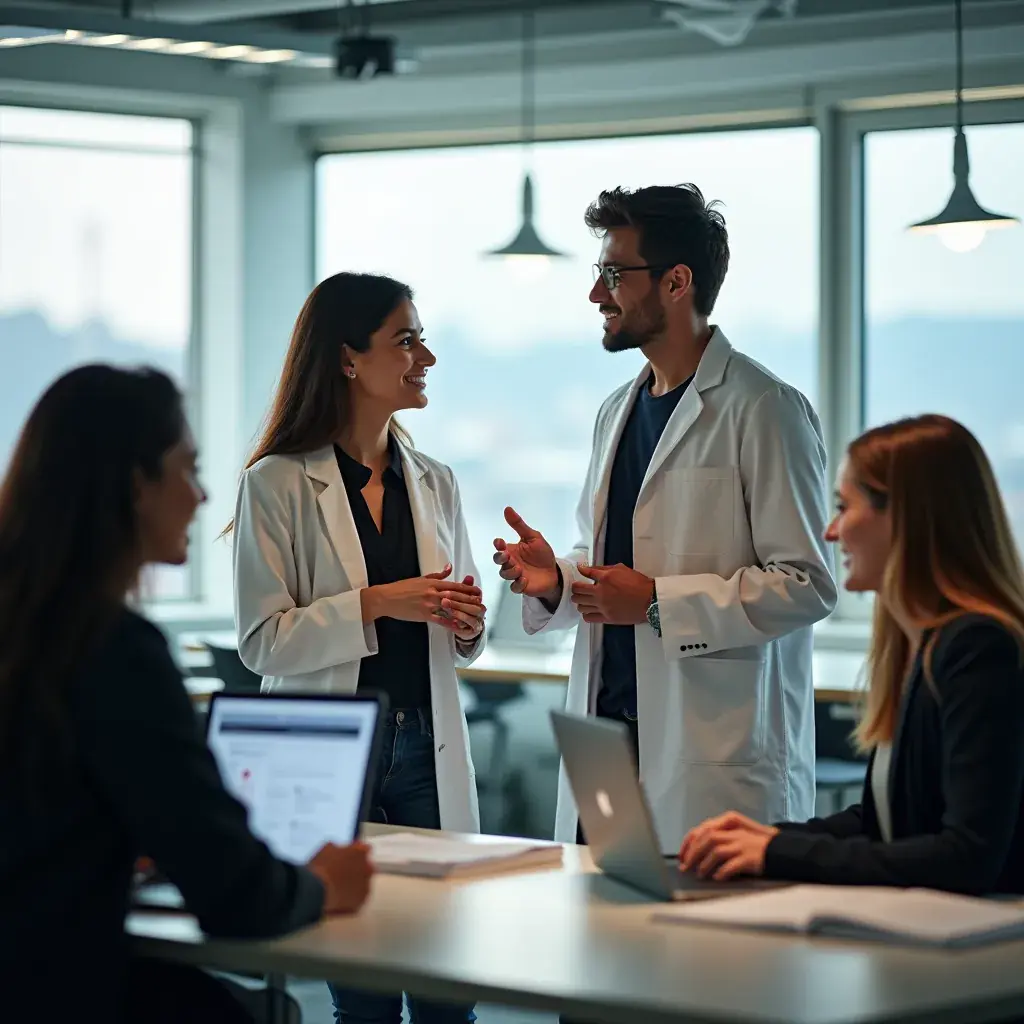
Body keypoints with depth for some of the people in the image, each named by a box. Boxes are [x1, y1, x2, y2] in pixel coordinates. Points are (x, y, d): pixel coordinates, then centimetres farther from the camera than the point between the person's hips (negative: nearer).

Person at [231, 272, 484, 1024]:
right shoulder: (278, 484, -5)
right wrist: (373, 605, -20)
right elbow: (263, 642, -10)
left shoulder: (435, 482, 11)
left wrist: (467, 624, -3)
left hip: (429, 747, 4)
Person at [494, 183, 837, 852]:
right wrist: (557, 581, 6)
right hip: (607, 733, 7)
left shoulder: (765, 411, -8)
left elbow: (807, 584, -14)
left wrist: (658, 602, -17)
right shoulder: (618, 412, 19)